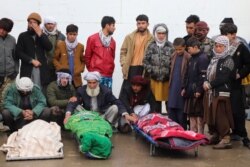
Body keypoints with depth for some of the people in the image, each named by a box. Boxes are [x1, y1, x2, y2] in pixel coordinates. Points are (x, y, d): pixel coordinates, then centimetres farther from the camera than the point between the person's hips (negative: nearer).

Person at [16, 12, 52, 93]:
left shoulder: (43, 35, 15)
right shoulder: (22, 36, 9)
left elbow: (49, 47, -2)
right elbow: (19, 52, 0)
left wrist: (40, 34, -8)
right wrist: (31, 60, -10)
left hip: (41, 69, 2)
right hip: (27, 69, -2)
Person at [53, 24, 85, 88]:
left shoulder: (80, 46, 7)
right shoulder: (60, 45, 2)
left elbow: (83, 61, 14)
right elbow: (55, 59, 7)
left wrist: (80, 70, -3)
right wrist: (60, 68, -6)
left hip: (76, 78, 1)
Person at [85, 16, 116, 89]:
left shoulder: (112, 41, 14)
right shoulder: (93, 39, 0)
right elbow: (87, 56, 4)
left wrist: (111, 70, 11)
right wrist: (91, 70, 6)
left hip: (108, 76, 5)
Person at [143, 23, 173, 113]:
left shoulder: (170, 46, -1)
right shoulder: (151, 46, 5)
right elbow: (145, 61, 4)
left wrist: (170, 72, -13)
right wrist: (151, 70, -6)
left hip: (167, 78, -2)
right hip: (154, 77, 2)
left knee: (168, 100, 4)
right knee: (156, 100, 10)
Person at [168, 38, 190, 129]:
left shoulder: (188, 57, -11)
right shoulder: (173, 56, 9)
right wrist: (170, 83, 14)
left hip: (182, 87, -6)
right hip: (173, 87, 6)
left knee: (181, 111, 2)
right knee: (171, 109, 9)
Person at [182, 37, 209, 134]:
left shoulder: (203, 58, -12)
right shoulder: (191, 58, 16)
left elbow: (203, 76, -18)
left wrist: (199, 90, -21)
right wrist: (184, 88, 15)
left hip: (198, 93, -9)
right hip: (190, 91, 9)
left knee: (199, 115, -2)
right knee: (191, 115, 14)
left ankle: (199, 134, 5)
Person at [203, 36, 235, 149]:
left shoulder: (228, 60, -8)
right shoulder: (214, 59, 16)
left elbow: (223, 78, -16)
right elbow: (208, 73, 16)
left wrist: (210, 85, -11)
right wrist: (206, 82, -4)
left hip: (222, 93, -8)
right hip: (212, 92, 8)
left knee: (221, 117, -11)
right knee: (211, 116, 12)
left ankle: (226, 140, -6)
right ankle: (215, 136, 26)